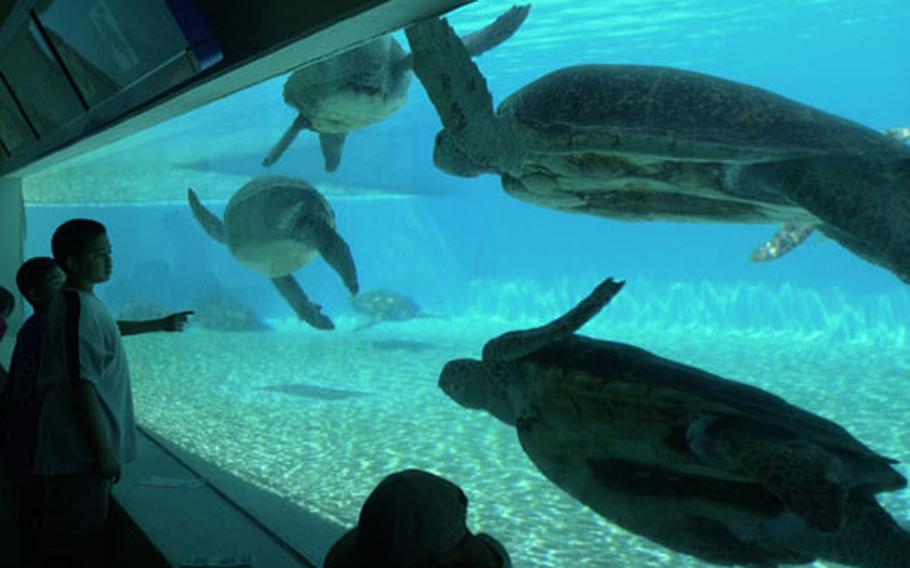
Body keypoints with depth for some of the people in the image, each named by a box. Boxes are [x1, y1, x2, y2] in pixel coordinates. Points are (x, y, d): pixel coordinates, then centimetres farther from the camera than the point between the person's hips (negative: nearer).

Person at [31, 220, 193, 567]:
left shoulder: (81, 302, 13)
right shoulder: (78, 307, -17)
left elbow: (108, 330, 37)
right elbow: (82, 385, -21)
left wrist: (161, 324, 47)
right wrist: (104, 451, -21)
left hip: (79, 451, 10)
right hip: (79, 455, -10)